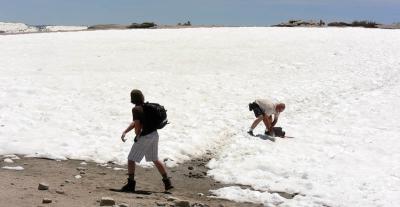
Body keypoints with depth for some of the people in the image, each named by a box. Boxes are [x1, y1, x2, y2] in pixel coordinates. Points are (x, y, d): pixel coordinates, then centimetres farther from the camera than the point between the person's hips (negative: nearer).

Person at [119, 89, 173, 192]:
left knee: (131, 159, 3)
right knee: (155, 159, 21)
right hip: (154, 134, 9)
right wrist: (124, 132, 10)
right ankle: (167, 182, 23)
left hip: (145, 137, -9)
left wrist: (137, 135, 0)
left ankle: (131, 184, 3)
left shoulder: (136, 109, -15)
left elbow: (137, 125, -19)